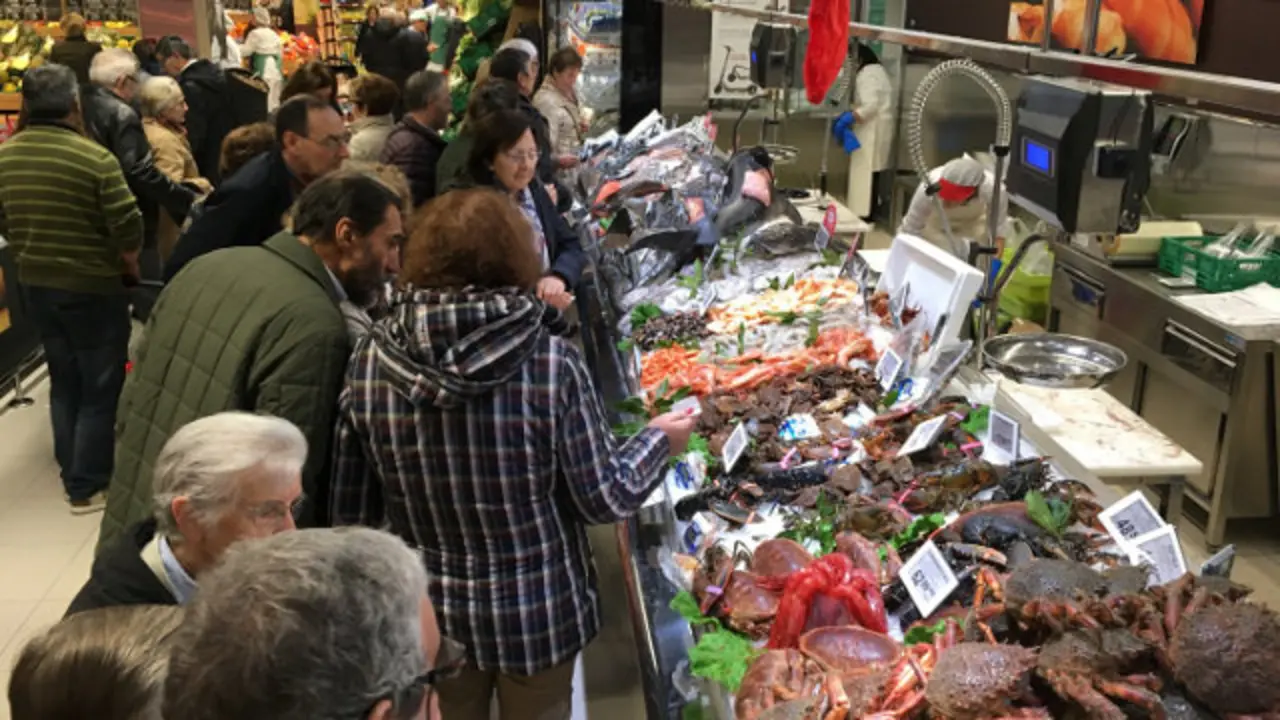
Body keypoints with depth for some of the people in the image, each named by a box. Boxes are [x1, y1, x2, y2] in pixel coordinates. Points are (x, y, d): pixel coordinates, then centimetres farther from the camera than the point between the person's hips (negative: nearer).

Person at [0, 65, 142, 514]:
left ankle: (72, 474, 30)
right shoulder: (95, 157, -20)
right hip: (93, 287, -6)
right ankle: (88, 486, 13)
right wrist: (129, 268, 0)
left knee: (63, 380, 20)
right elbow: (128, 231, -19)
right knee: (100, 388, 7)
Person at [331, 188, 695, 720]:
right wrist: (659, 441, 4)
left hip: (427, 612, 2)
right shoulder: (551, 360, -21)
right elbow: (602, 500, -13)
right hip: (537, 611, -1)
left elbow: (352, 511, -6)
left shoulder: (371, 360, -14)